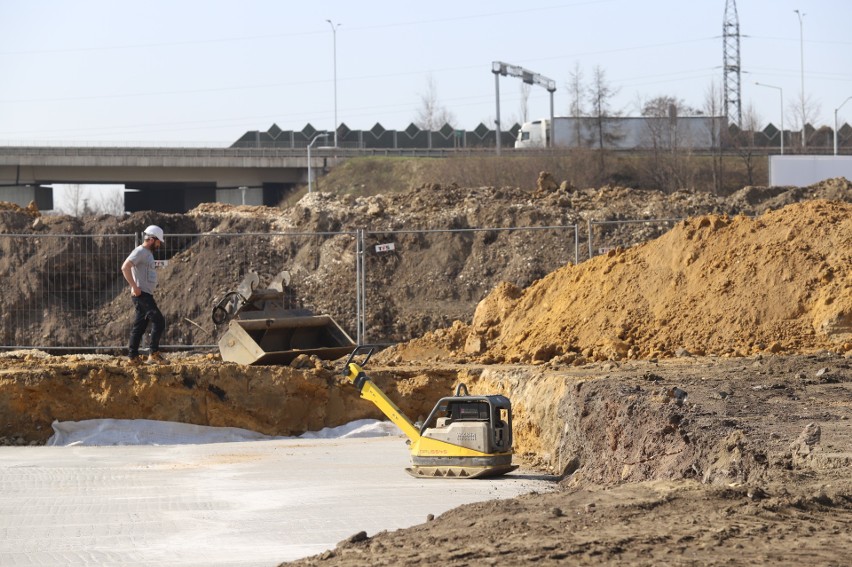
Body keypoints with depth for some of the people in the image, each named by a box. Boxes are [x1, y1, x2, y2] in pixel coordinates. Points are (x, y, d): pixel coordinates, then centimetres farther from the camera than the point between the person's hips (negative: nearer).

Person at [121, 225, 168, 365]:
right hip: (142, 295, -10)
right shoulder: (140, 252, -12)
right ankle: (154, 354, -13)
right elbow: (125, 267, -23)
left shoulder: (147, 253, 20)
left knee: (139, 326, 10)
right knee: (159, 321, -13)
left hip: (146, 295, 10)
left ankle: (133, 357, 11)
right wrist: (134, 287, -24)